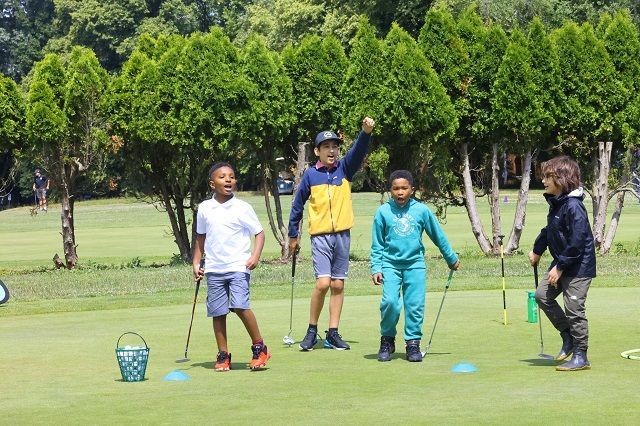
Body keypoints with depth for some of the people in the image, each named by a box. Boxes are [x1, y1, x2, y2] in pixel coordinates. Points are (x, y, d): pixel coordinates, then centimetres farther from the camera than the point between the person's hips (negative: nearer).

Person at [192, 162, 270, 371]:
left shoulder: (242, 208, -1)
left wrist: (255, 256, -10)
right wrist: (196, 262, 14)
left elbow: (259, 233, 4)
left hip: (238, 266, -4)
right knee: (217, 312, 3)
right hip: (214, 268, 4)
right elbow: (200, 238, 20)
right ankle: (223, 355, 13)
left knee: (240, 305, -19)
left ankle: (259, 347, -4)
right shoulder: (205, 209, 8)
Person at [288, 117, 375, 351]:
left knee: (338, 285, 5)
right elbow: (297, 205, 9)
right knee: (323, 282, -15)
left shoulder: (345, 169, 5)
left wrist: (366, 131, -32)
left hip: (342, 235, 3)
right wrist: (293, 236, 10)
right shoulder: (310, 175, 1)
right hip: (320, 235, -3)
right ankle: (312, 330, 0)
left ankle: (333, 334, 12)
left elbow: (358, 150, -13)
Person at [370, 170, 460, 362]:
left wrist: (451, 258, 22)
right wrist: (376, 269, 0)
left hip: (415, 264, 1)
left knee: (415, 305, -3)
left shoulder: (422, 210, 2)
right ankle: (387, 341, 4)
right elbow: (377, 244, 7)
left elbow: (438, 236, 14)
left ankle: (413, 343, 10)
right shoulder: (383, 211, 1)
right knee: (390, 301, -15)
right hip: (390, 264, -1)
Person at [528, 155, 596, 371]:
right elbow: (549, 230, 23)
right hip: (561, 263, 10)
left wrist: (560, 267, -21)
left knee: (574, 309, -6)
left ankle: (580, 357, 3)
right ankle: (568, 337, 19)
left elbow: (577, 242, -25)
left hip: (579, 266, -10)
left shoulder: (573, 206, -23)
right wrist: (537, 250, 28)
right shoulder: (555, 202, 6)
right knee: (542, 295, 8)